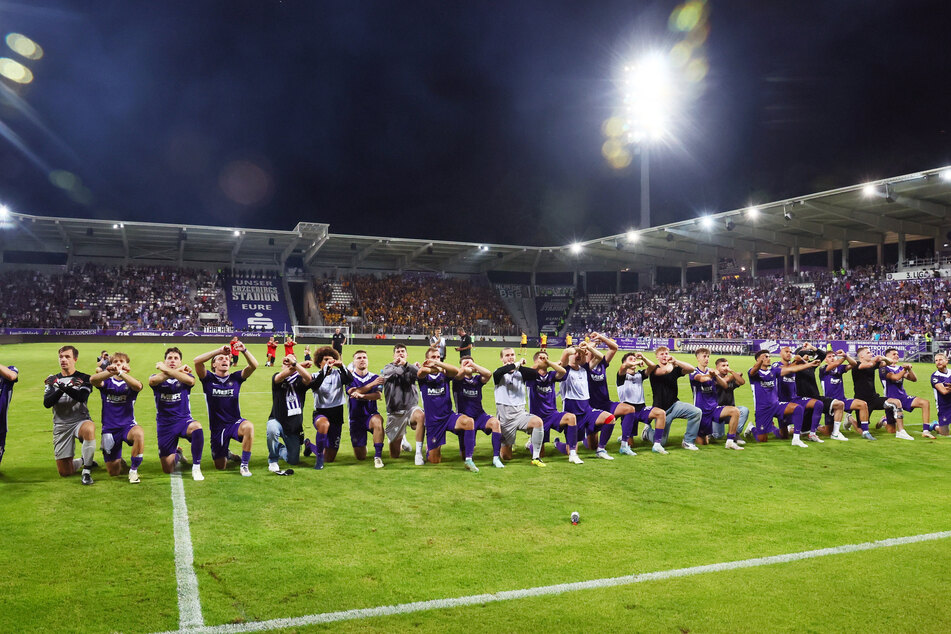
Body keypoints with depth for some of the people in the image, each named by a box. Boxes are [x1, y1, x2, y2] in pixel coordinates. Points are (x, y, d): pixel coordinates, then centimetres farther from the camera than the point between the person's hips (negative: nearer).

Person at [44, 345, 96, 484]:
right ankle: (83, 461, 36)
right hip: (61, 425, 3)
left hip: (80, 420, -3)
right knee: (64, 472, 1)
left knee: (89, 429, -42)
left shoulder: (84, 378, 3)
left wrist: (61, 386, -22)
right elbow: (47, 403, -4)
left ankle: (87, 471, -26)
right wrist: (66, 389, -16)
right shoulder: (53, 380, 11)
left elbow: (82, 397, -17)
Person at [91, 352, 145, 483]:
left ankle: (133, 470, -20)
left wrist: (119, 373, -40)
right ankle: (120, 462, 42)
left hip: (128, 426, -1)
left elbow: (138, 385, -25)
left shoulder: (130, 383, 2)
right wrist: (110, 372, -39)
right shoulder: (107, 382, 5)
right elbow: (92, 380, -19)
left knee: (139, 433, -39)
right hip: (109, 429, 2)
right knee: (113, 472, 3)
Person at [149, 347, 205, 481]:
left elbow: (190, 381, -27)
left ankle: (196, 468, -24)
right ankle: (177, 455, 40)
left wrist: (166, 369, -28)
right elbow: (152, 381, -24)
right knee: (167, 469, 1)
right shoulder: (157, 378, 3)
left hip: (184, 420, -1)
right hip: (164, 425, 1)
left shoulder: (185, 376, 0)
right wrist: (178, 370, -28)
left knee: (197, 426, -39)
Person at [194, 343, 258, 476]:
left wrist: (244, 350, -25)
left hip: (235, 423, -1)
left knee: (249, 426, -38)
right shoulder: (208, 379, 1)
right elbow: (197, 361, -16)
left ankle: (244, 465, -22)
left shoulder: (235, 378, 3)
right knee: (220, 467, 8)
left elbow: (254, 365, -11)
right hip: (217, 427, 1)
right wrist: (219, 350, -17)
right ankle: (226, 455, 47)